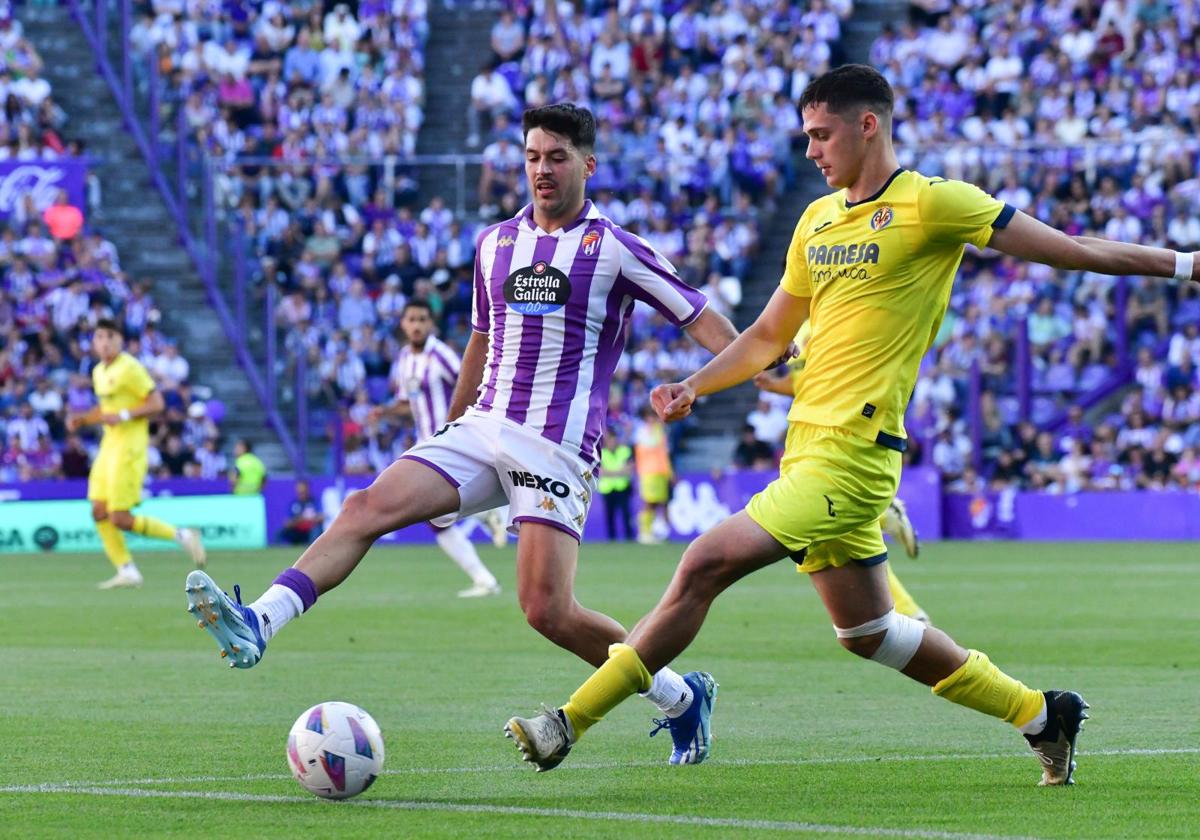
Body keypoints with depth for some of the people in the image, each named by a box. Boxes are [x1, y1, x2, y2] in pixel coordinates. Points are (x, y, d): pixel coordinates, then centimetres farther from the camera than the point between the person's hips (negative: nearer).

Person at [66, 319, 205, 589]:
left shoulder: (129, 368, -12)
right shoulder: (99, 372, 14)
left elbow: (156, 404, -15)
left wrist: (123, 416, -24)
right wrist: (81, 419, 10)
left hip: (128, 449, -9)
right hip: (109, 445, 9)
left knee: (120, 519, -11)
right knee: (99, 512, 1)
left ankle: (180, 536, 2)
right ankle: (127, 571, 7)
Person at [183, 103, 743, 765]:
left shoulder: (614, 250, -2)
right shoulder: (494, 244, 14)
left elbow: (704, 322, -1)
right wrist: (449, 432, 31)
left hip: (557, 449, -5)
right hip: (482, 429, 6)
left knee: (548, 612, -14)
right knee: (368, 506, -17)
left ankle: (682, 696, 8)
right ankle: (256, 624, -29)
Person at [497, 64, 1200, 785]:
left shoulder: (932, 205, -7)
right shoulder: (818, 220, 17)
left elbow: (1072, 251, -3)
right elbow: (769, 336, 24)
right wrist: (692, 387, 10)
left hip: (852, 453, -9)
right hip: (808, 448, 9)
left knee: (705, 565, -16)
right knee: (867, 630, 14)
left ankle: (570, 724, -12)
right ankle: (1041, 714, 26)